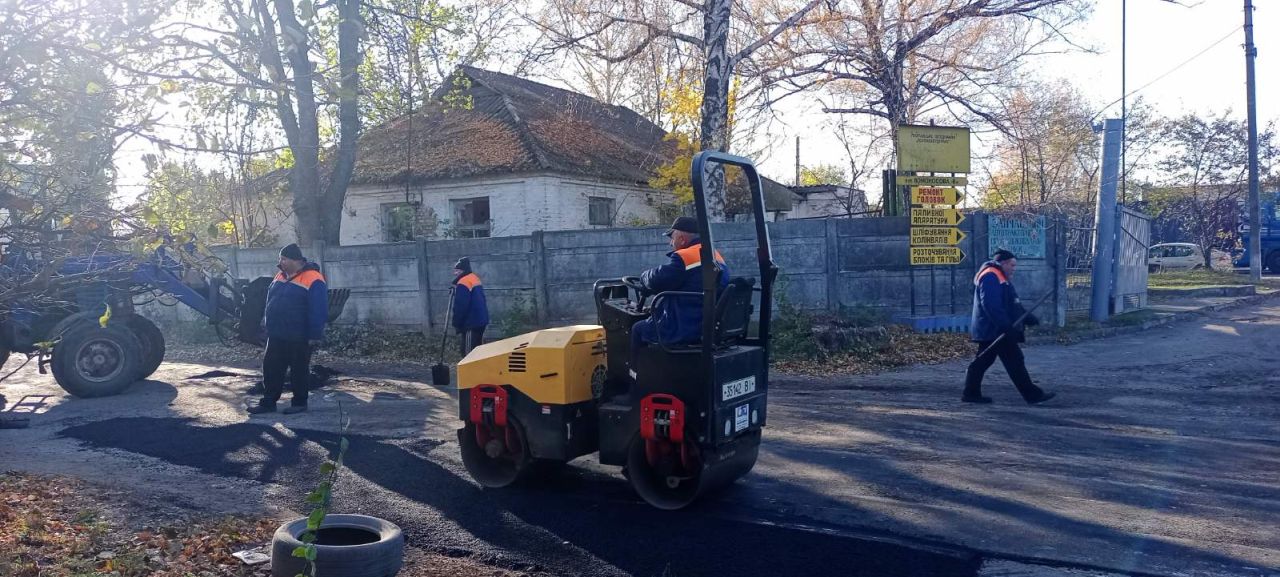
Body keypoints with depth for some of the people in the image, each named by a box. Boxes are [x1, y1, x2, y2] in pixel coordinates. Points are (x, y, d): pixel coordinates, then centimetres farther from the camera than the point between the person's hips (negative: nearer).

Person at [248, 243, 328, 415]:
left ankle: (299, 403, 18)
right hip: (276, 336, 8)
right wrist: (266, 321, 17)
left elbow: (318, 311, -19)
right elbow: (270, 301, 20)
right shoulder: (281, 276, 10)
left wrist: (315, 336, -19)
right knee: (271, 369, 10)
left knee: (299, 371, 6)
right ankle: (268, 402, 19)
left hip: (299, 339, -8)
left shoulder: (312, 280, -17)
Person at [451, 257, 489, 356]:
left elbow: (460, 306, -18)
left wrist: (457, 324, -10)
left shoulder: (463, 283, -16)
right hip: (481, 319, 10)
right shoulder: (475, 278, 14)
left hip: (471, 323, -10)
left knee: (468, 352, -6)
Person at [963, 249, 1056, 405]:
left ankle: (971, 393, 15)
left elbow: (1013, 304, 26)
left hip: (989, 331, 11)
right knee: (1015, 361, -7)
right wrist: (1006, 326, -28)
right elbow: (991, 306, -25)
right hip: (994, 330, -11)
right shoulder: (990, 277, -15)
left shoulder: (1001, 278, 21)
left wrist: (1028, 318, 15)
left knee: (983, 361, 11)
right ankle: (1032, 395, -4)